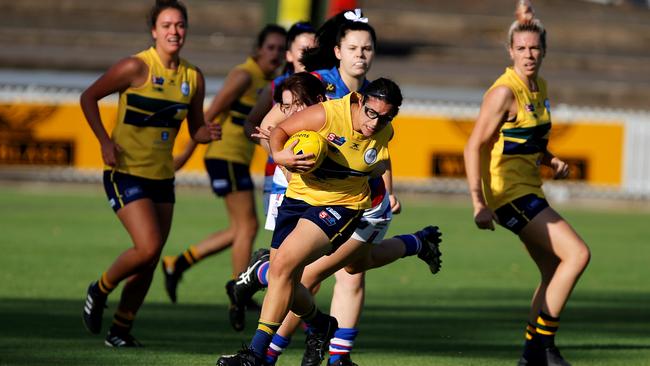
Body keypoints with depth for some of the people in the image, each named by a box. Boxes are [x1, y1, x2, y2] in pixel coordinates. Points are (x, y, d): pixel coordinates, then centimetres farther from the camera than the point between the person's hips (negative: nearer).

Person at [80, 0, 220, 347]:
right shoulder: (137, 67, -12)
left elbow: (195, 130, 13)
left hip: (162, 176, 6)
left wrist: (208, 133, -10)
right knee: (148, 247, -19)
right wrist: (105, 142, -15)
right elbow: (88, 97, -5)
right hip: (126, 172, -6)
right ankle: (100, 291, 8)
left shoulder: (193, 77, 4)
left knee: (148, 265, 6)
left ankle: (121, 329, 22)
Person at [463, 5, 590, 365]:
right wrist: (479, 204, -24)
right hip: (509, 192, -9)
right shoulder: (505, 92, -17)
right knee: (577, 253, -15)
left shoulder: (539, 88, 10)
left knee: (555, 273, 12)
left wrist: (552, 161, 4)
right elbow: (474, 147, -19)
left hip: (528, 192, 9)